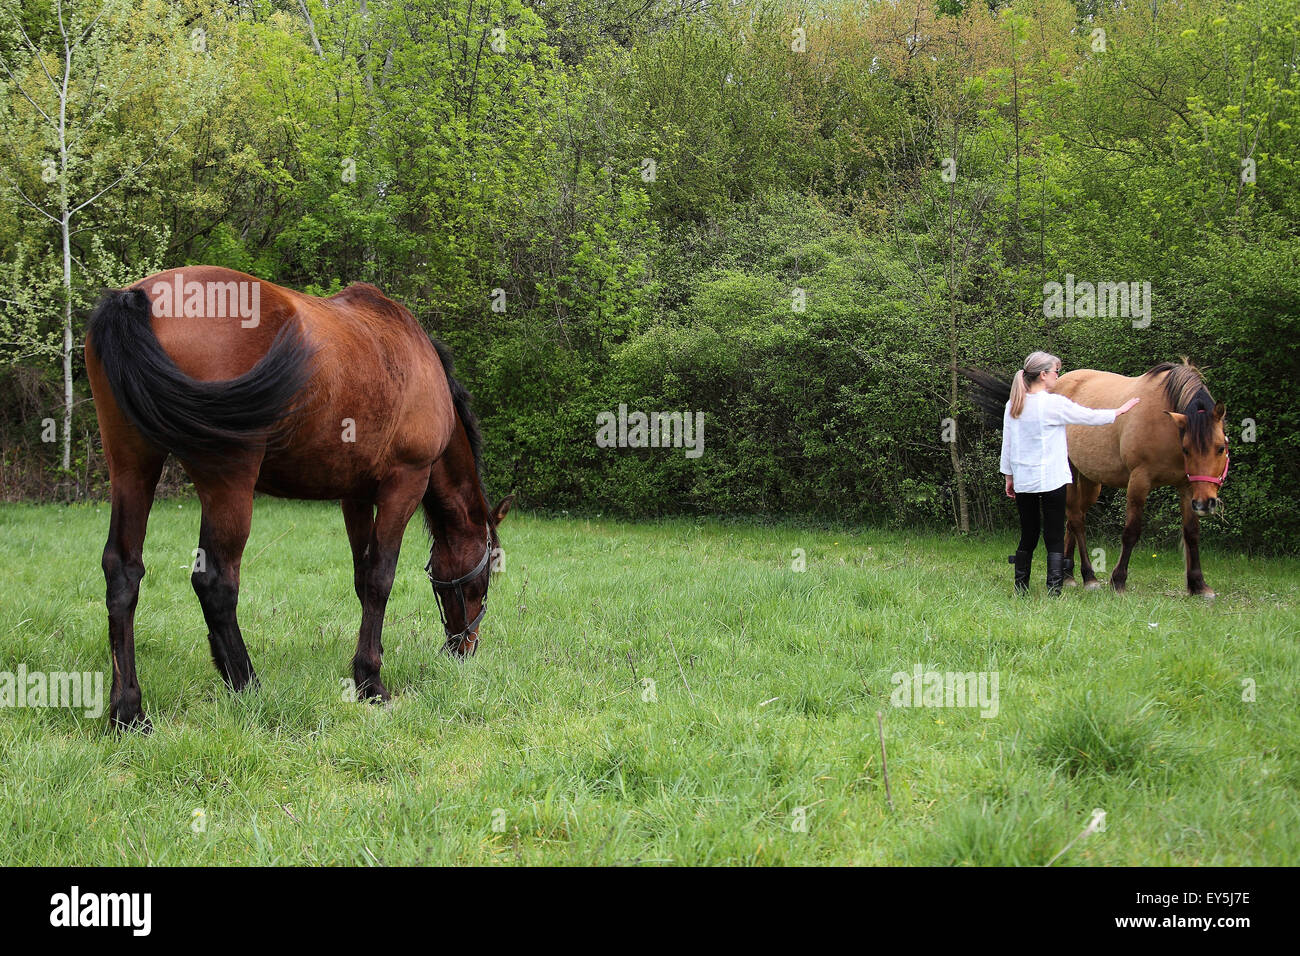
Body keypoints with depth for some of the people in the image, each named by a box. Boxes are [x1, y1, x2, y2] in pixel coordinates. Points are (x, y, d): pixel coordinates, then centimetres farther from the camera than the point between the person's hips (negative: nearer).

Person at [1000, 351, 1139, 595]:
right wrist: (1118, 411, 15)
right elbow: (1090, 416, -1)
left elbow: (1007, 445, 9)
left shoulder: (1012, 406, 4)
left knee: (1027, 537, 14)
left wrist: (1009, 477, 18)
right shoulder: (1054, 404, -12)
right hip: (1051, 480, -5)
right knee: (1055, 539, -1)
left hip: (1023, 481, 6)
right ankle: (1054, 591, -6)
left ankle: (1020, 591, 15)